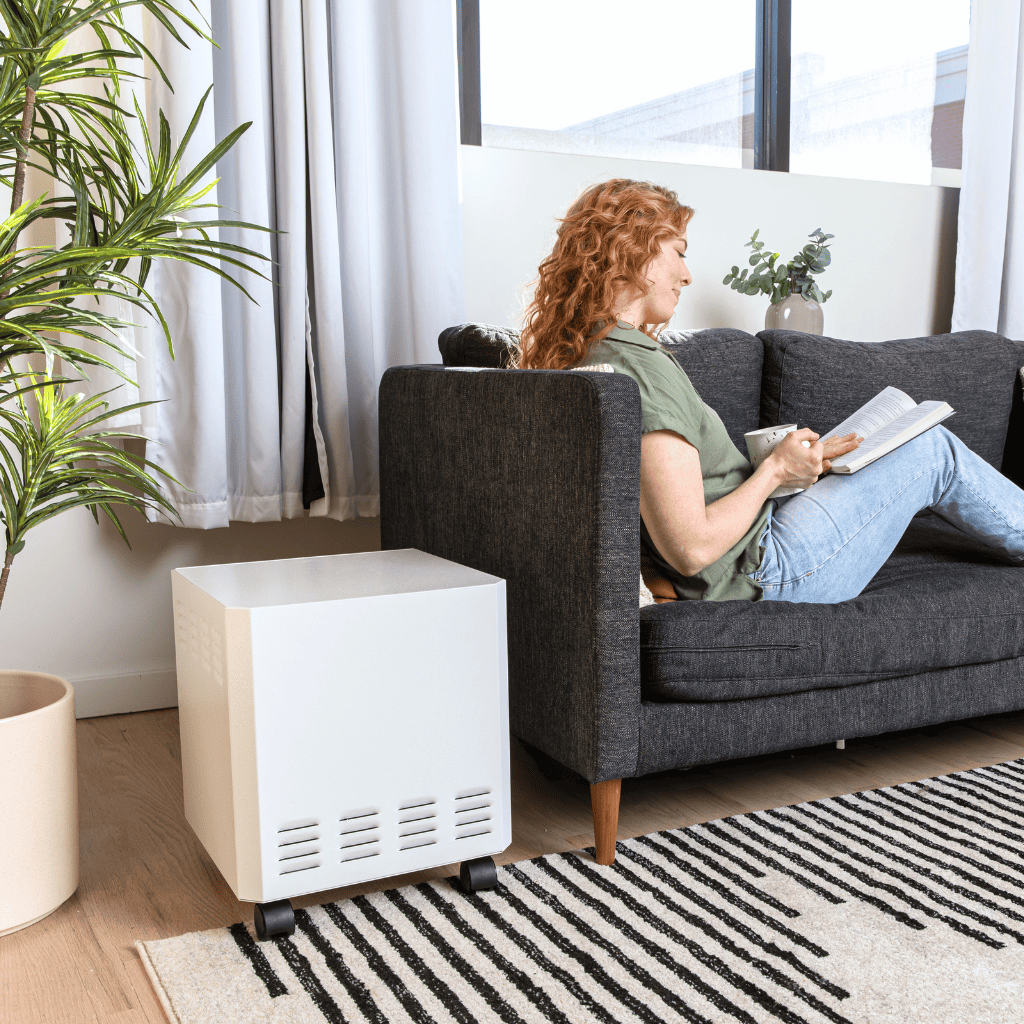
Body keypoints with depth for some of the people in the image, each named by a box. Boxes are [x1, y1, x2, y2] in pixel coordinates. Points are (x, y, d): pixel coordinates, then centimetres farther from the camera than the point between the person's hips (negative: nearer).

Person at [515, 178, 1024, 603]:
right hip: (760, 573, -9)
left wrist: (790, 459, 8)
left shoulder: (583, 357, 4)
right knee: (934, 450, 6)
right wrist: (775, 469, -15)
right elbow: (692, 549, -29)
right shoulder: (642, 368, -27)